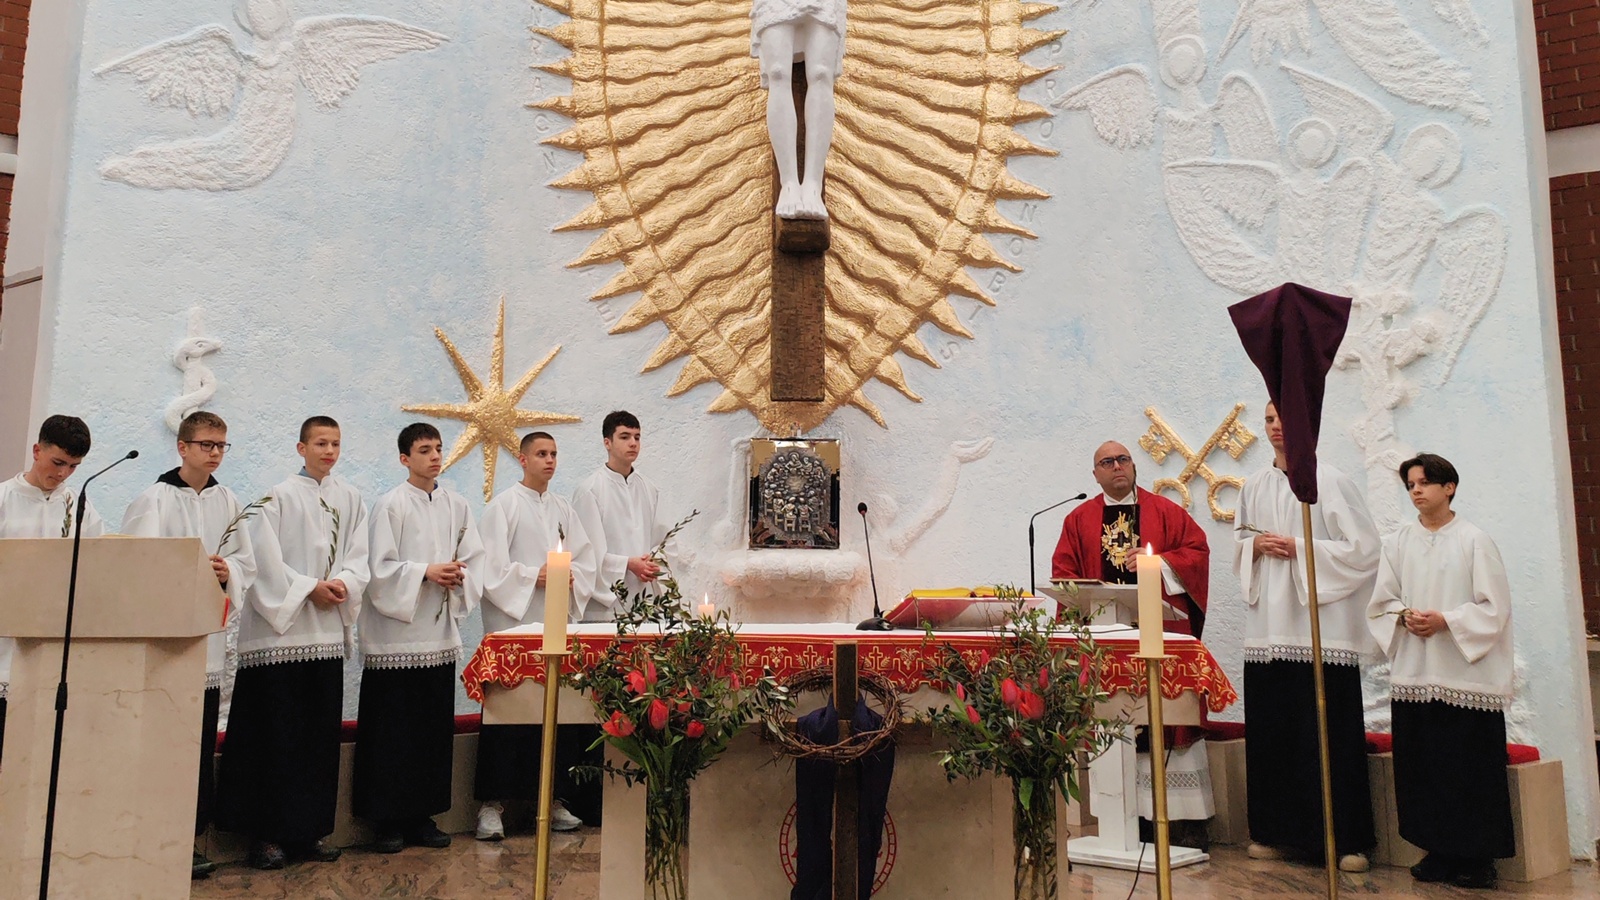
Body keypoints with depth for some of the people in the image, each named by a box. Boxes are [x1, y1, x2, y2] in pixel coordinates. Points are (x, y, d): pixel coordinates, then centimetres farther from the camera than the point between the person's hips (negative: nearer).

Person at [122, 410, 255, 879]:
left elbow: (247, 562, 10)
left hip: (208, 635, 5)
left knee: (202, 746, 8)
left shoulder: (229, 503, 11)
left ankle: (189, 839, 18)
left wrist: (227, 571, -10)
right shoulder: (156, 498, -3)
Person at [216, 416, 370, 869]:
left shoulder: (350, 499, 11)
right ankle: (267, 832, 9)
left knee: (320, 733, 8)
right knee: (277, 734, -1)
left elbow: (358, 554, 8)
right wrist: (309, 589, -12)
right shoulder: (280, 496, -3)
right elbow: (266, 560, -9)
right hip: (281, 629, -4)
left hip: (327, 632, 5)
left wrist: (343, 583, -10)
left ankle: (309, 829, 17)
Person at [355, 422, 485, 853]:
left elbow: (474, 558, 9)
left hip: (440, 632, 5)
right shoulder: (391, 505, -5)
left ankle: (422, 815, 20)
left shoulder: (456, 505, 9)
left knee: (435, 727, 9)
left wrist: (460, 577, -10)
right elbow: (381, 567, -10)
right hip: (396, 633, -5)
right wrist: (426, 572, -17)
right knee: (392, 730, 1)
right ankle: (388, 819, 13)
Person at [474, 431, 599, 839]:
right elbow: (491, 566, -8)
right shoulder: (504, 505, -1)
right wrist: (535, 576, -12)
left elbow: (586, 559, 14)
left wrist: (569, 577, -5)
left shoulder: (562, 508, 15)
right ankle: (492, 804, 4)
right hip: (513, 623, -5)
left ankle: (554, 798, 14)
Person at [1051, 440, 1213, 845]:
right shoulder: (1079, 519, 13)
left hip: (1161, 628, -1)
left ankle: (1187, 818, 3)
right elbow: (1063, 572, 8)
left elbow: (1197, 550, 4)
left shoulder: (1166, 511, 11)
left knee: (1169, 716, -3)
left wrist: (1158, 562, -10)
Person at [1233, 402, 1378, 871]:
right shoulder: (1254, 487, 13)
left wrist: (1299, 548, -12)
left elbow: (1362, 547, -6)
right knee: (1272, 731, 5)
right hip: (1268, 626, 5)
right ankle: (1278, 831, 16)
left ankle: (1347, 838, 7)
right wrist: (1256, 547, -2)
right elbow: (1239, 549, 20)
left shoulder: (1330, 481, -2)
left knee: (1330, 734, -3)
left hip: (1321, 625, -4)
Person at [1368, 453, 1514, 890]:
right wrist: (1405, 617, -10)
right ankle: (1438, 850, 17)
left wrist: (1445, 621, -15)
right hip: (1413, 674, 4)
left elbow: (1494, 606, -5)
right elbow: (1381, 603, 9)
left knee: (1471, 768, 0)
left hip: (1467, 672, -3)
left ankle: (1477, 855, 12)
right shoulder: (1398, 542, 8)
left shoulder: (1473, 540, -2)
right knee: (1422, 768, 6)